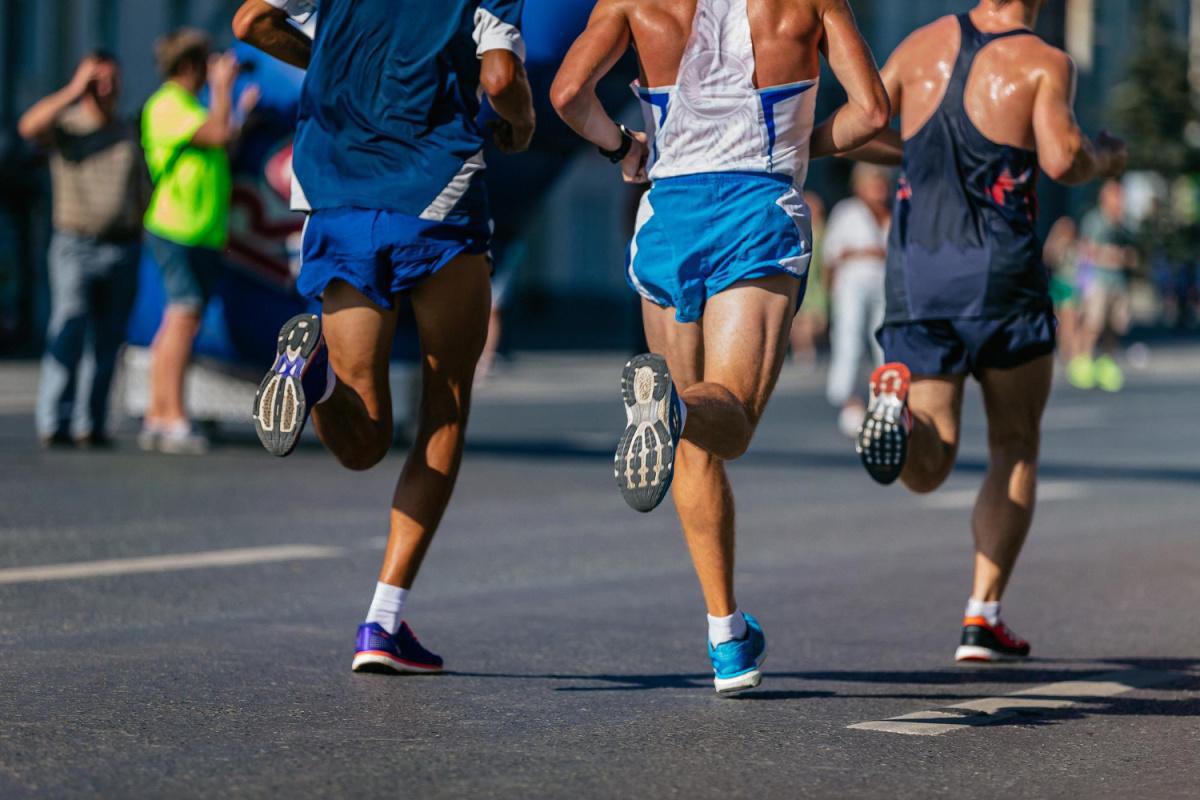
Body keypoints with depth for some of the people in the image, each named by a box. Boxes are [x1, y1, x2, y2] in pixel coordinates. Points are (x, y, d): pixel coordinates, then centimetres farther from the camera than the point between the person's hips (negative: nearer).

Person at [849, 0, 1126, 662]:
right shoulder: (1043, 63, -4)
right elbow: (1061, 160, -16)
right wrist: (1104, 159, 6)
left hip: (915, 270, 3)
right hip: (999, 272, -3)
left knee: (926, 469, 7)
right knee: (1015, 447, 15)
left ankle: (897, 393, -27)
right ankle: (983, 617, 7)